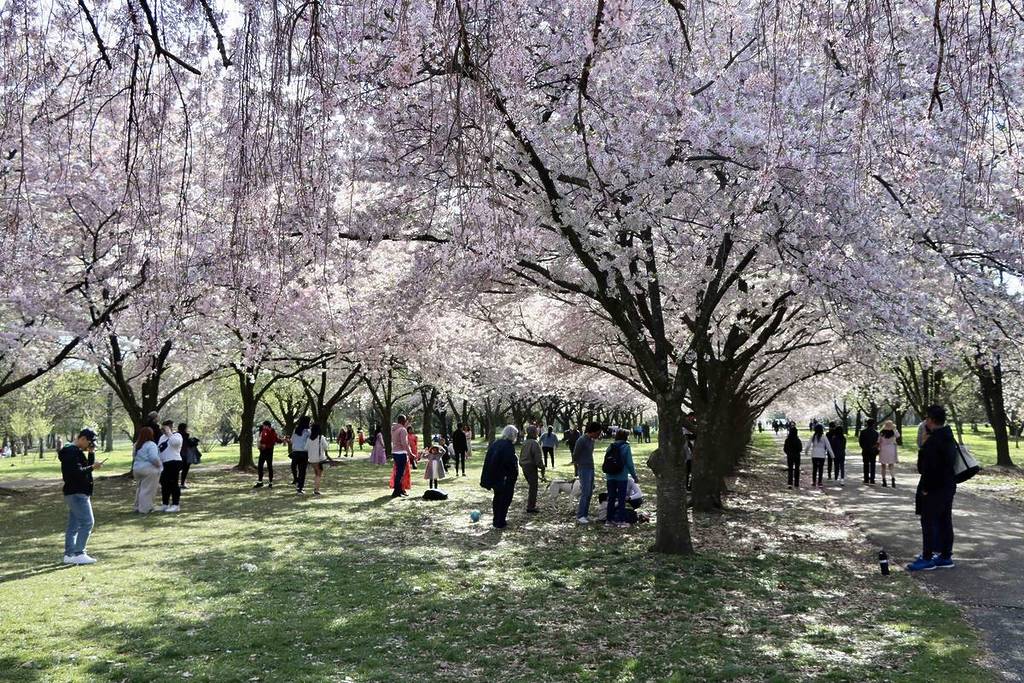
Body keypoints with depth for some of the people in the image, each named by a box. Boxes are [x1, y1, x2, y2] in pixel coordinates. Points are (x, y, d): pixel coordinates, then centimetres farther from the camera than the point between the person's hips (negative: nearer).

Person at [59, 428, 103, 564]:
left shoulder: (76, 451, 16)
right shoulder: (72, 452, -16)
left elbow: (86, 467, 19)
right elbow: (77, 472, -25)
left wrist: (92, 453, 7)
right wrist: (93, 467, -16)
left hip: (76, 493, 11)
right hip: (76, 493, -11)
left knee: (73, 525, 12)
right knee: (87, 522, -12)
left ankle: (69, 555, 15)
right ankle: (79, 554, -11)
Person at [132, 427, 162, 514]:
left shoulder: (137, 445, 11)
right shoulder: (151, 445, -15)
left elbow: (134, 457, 17)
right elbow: (154, 458, -24)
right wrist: (159, 464, -8)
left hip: (137, 469, 8)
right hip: (149, 470, -8)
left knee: (140, 488, 19)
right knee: (148, 490, -1)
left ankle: (137, 507, 25)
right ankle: (144, 509, 1)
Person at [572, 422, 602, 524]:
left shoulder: (592, 440, 13)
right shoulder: (581, 440, -14)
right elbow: (574, 456, -9)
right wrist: (577, 470, -2)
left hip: (591, 469, 9)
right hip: (584, 470, -9)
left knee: (590, 493, 9)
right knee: (585, 493, -11)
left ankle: (585, 514, 15)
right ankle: (580, 516, -9)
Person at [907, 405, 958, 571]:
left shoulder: (933, 441, -21)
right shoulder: (950, 438, 10)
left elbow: (929, 468, -24)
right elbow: (950, 462, 17)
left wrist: (925, 488, -15)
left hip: (934, 489, -9)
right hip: (948, 486, 9)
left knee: (929, 522, -2)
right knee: (945, 521, 13)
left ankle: (927, 558, 3)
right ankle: (945, 556, 19)